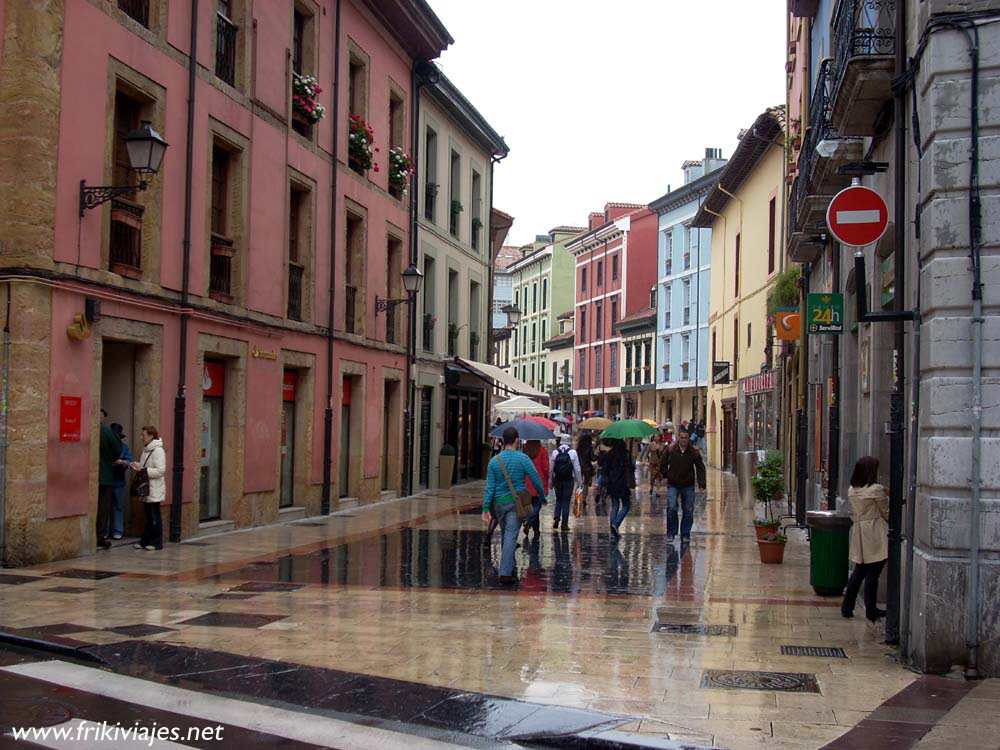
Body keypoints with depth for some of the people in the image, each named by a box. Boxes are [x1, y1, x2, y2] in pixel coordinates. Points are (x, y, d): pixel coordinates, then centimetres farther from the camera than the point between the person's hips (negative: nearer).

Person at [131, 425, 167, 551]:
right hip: (146, 489, 8)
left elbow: (160, 470, -20)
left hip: (154, 490, -8)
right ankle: (145, 541, 17)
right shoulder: (146, 450, 13)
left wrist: (143, 470, -21)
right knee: (148, 516, 12)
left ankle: (156, 542, 6)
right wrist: (137, 466, 0)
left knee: (154, 516, -1)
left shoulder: (158, 451, -14)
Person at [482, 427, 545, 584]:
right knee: (510, 536, -7)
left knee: (505, 536, 17)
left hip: (499, 502, 4)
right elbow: (536, 479, -4)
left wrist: (485, 509, -2)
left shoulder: (494, 460, 2)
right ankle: (505, 574, -15)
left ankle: (509, 570, 25)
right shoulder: (522, 459, -7)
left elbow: (489, 487, -1)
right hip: (516, 501, -4)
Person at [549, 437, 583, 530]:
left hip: (557, 480, 2)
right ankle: (564, 524, 3)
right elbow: (577, 469, -4)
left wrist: (550, 481, 10)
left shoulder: (555, 452, -1)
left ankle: (556, 518, -2)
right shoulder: (573, 452, -6)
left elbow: (551, 468, 1)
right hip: (569, 480, -2)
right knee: (566, 501, 4)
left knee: (558, 499, 17)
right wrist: (579, 481, 6)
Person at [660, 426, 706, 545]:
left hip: (688, 486, 1)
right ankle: (671, 533, -1)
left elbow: (700, 468, 2)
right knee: (671, 508, -14)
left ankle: (685, 535, 18)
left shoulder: (694, 452, -3)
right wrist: (666, 476, 3)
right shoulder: (670, 450, -4)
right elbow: (663, 465, 11)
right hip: (673, 485, -1)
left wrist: (701, 484, -6)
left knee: (688, 511, 5)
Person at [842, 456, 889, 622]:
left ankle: (847, 607, 14)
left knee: (858, 571, 14)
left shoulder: (851, 490, 7)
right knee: (872, 573, 0)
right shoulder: (877, 490, -13)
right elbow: (887, 513, -4)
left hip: (858, 533, 6)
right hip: (875, 536, -6)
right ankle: (871, 611, 7)